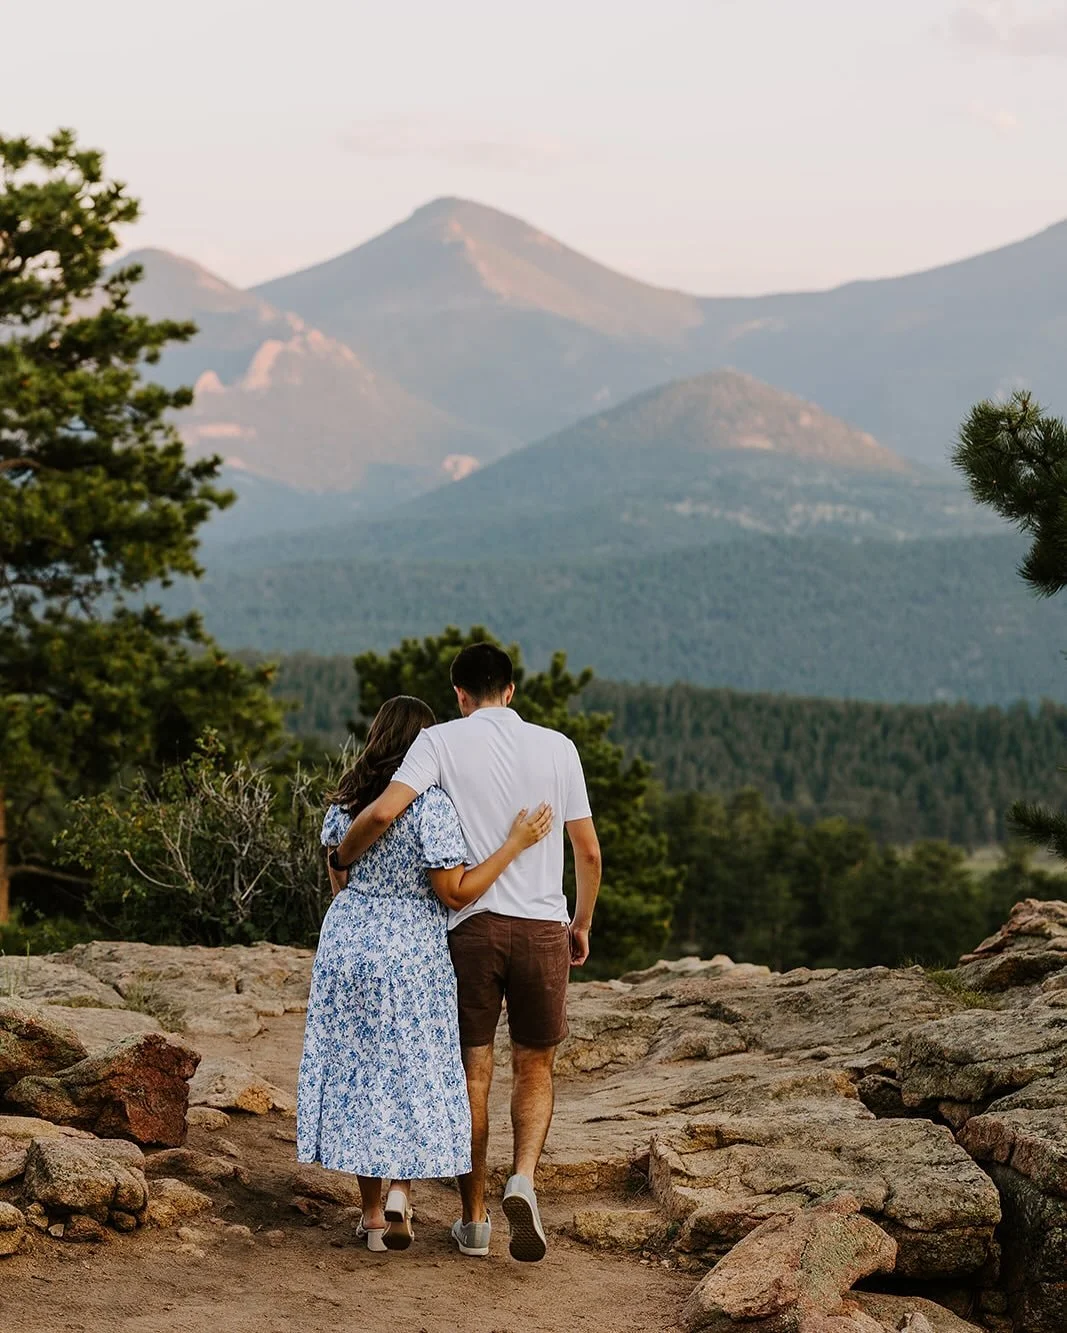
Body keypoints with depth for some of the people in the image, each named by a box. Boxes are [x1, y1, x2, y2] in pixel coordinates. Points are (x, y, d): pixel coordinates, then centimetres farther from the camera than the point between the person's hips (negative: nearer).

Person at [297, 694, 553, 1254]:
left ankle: (371, 1212, 15)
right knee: (413, 1070, 11)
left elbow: (338, 881, 12)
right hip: (411, 950, -4)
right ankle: (400, 1190, -6)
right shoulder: (430, 804, -15)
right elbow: (456, 893, -17)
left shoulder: (344, 800, 2)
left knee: (356, 1067, 11)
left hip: (346, 939, 4)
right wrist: (515, 842, -15)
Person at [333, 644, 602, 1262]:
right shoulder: (557, 747, 6)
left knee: (473, 1071, 10)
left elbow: (385, 811, -16)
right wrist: (582, 924, 22)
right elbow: (589, 852, 8)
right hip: (543, 926, 1)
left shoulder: (441, 741, -1)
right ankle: (524, 1178, -10)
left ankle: (474, 1218, 15)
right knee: (535, 1068, 14)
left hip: (472, 925, -1)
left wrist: (342, 858, 3)